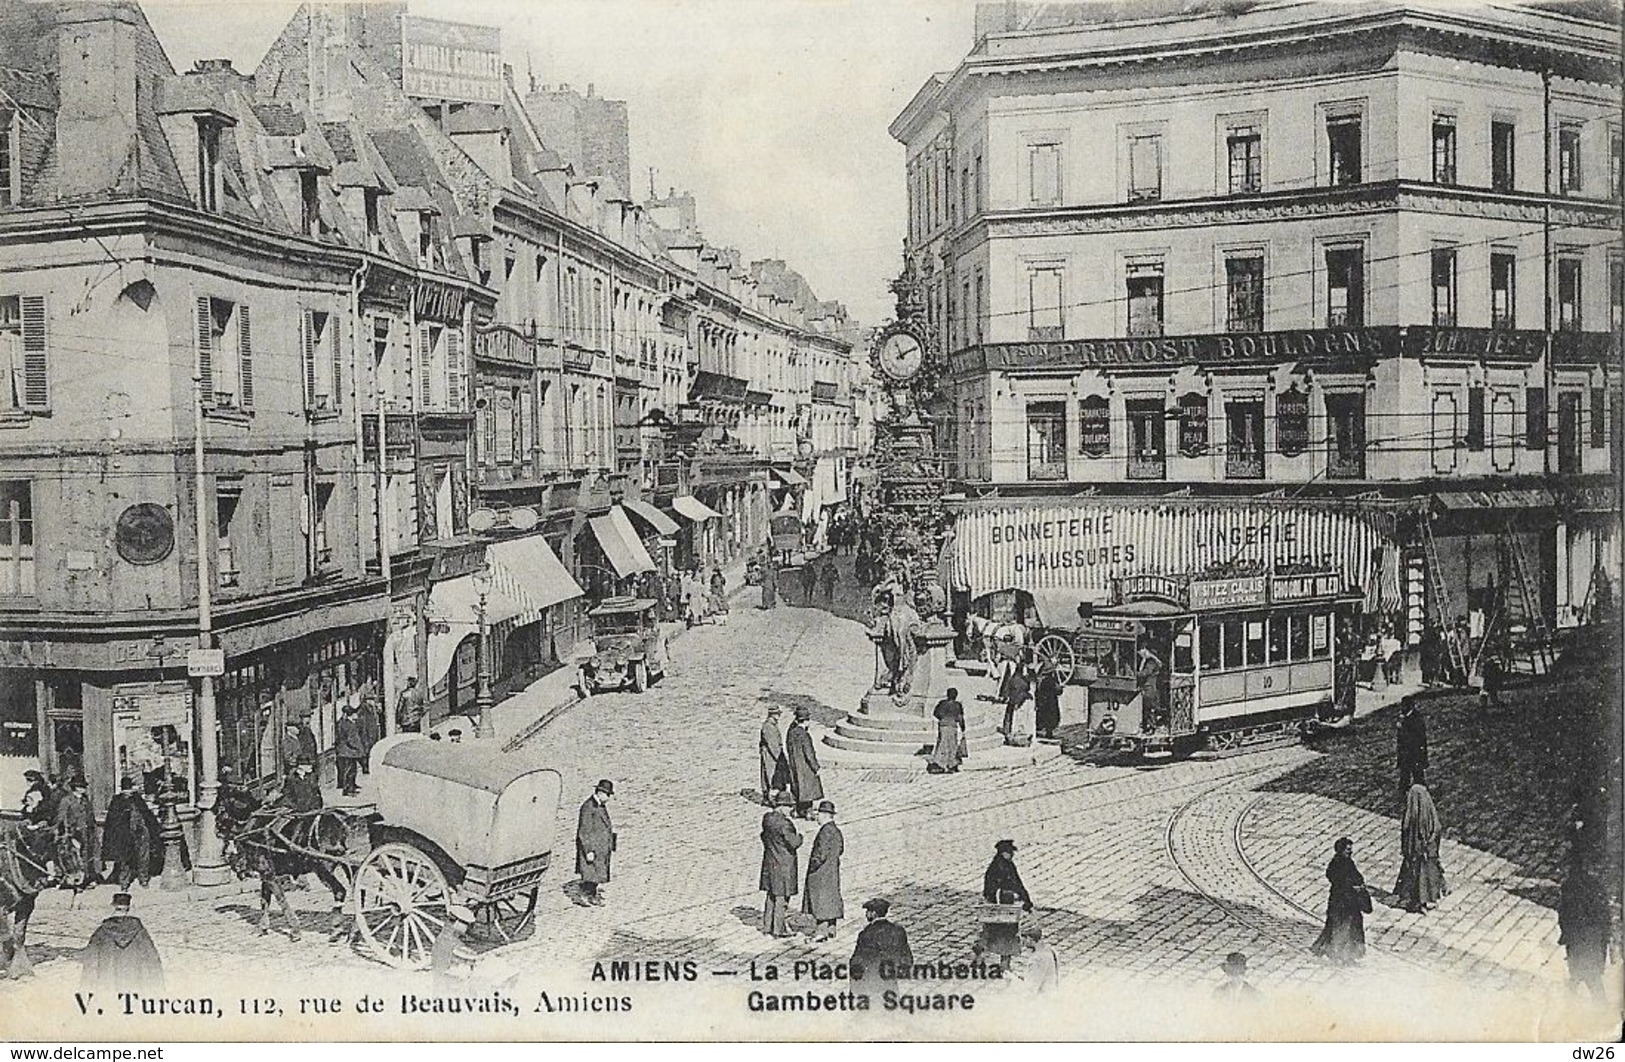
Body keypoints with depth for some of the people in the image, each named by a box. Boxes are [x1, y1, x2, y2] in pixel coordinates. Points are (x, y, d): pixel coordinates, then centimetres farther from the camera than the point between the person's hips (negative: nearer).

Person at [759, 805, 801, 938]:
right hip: (783, 864, -8)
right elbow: (793, 843, -24)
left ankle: (767, 925, 26)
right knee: (781, 896, 2)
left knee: (771, 894, 18)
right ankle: (778, 929, 9)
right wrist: (799, 836, -5)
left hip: (770, 861, 8)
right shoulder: (784, 824, -23)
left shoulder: (767, 819, 1)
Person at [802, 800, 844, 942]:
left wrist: (814, 865, -11)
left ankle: (821, 930, -3)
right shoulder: (836, 831, 10)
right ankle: (831, 929, 19)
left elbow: (821, 854, -23)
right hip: (833, 871, 10)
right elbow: (840, 849, 19)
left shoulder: (826, 831, -20)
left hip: (821, 872, -10)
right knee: (831, 899, 13)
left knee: (820, 900, -5)